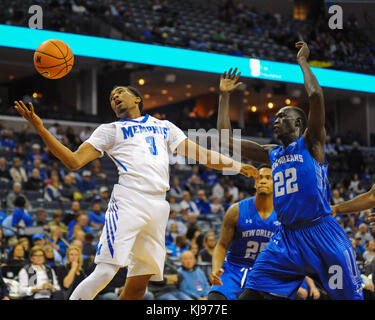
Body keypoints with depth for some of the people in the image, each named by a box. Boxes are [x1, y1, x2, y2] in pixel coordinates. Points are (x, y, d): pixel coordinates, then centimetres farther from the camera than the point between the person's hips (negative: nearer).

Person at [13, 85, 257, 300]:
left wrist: (236, 165, 23)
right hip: (129, 200, -4)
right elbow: (74, 161, 6)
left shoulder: (164, 127, 26)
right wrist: (40, 129, -3)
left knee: (140, 281, 3)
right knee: (106, 271, -18)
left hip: (158, 206, 4)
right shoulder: (110, 130, 15)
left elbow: (200, 153, 28)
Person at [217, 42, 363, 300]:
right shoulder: (272, 154, 18)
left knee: (352, 296, -5)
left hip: (321, 233, -5)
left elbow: (316, 96, -13)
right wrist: (225, 96, 20)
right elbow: (227, 139, 18)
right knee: (250, 293, -5)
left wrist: (302, 61, -2)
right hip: (287, 237, 6)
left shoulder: (310, 143, 2)